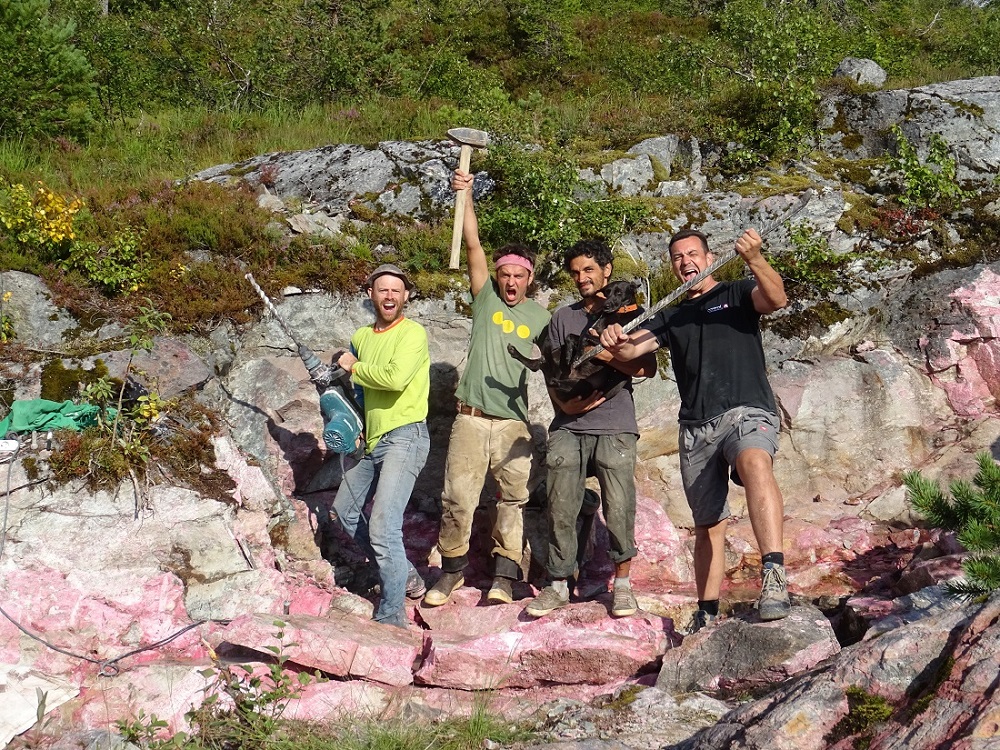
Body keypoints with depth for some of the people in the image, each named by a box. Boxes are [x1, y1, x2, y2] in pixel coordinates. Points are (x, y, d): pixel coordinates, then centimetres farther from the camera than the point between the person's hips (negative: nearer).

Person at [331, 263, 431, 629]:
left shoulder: (412, 333, -10)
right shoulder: (361, 337, 13)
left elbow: (395, 378, -27)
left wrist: (354, 367, -12)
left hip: (404, 438, -9)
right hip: (372, 441, 9)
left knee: (382, 527, -18)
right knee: (345, 510, 20)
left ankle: (392, 618, -10)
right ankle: (403, 575, 30)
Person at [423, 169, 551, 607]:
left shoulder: (540, 317, 9)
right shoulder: (486, 299, 7)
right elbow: (473, 244, -2)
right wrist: (465, 195, -11)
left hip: (514, 423, 1)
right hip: (471, 419, -1)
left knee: (513, 501, 1)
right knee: (457, 500, 0)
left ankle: (503, 577, 9)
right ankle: (452, 570, 16)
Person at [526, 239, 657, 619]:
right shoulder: (563, 318, 17)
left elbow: (647, 367, -2)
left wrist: (606, 355, -16)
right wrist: (564, 403, -6)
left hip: (615, 428, -2)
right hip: (568, 427, 3)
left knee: (618, 508, -7)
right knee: (561, 508, -2)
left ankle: (622, 584, 6)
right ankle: (559, 584, 7)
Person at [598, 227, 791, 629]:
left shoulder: (738, 294, 11)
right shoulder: (670, 317, 22)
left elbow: (776, 298, -10)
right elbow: (629, 350, 9)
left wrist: (755, 260, -28)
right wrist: (615, 341, -15)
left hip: (746, 411, -5)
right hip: (696, 427, 5)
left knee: (754, 463, -37)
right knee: (708, 523, 9)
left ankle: (774, 577, -49)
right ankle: (707, 615, 18)